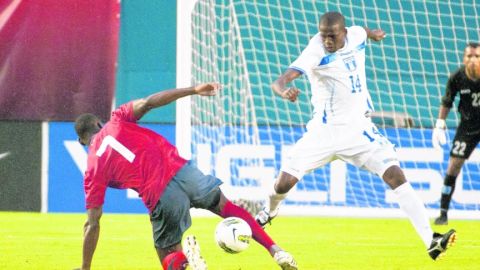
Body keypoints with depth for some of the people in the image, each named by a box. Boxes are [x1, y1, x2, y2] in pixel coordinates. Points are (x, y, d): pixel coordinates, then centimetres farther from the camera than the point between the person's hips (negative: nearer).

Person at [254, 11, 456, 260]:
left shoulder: (356, 35, -5)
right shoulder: (316, 52, -20)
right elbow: (280, 81, -33)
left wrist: (372, 33, 44)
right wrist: (284, 91, -55)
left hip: (358, 128, 3)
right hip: (324, 131, -3)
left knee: (396, 176, -14)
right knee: (283, 183, -4)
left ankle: (430, 241, -17)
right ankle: (267, 214, 33)